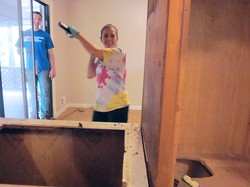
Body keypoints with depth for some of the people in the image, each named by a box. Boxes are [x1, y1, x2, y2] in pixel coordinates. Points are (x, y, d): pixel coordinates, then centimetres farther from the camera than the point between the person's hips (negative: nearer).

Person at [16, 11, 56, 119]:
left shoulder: (45, 35, 1)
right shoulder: (24, 34, 6)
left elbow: (50, 53, 1)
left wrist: (53, 69, -4)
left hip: (44, 69, -1)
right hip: (30, 69, 2)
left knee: (45, 93, 3)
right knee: (32, 94, 11)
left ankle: (44, 116, 18)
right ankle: (32, 116, 26)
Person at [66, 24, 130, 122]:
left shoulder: (119, 52, -14)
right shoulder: (101, 57, 11)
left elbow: (94, 51, -25)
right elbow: (90, 75, 7)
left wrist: (77, 34, -16)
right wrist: (92, 57, -3)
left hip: (117, 105, -7)